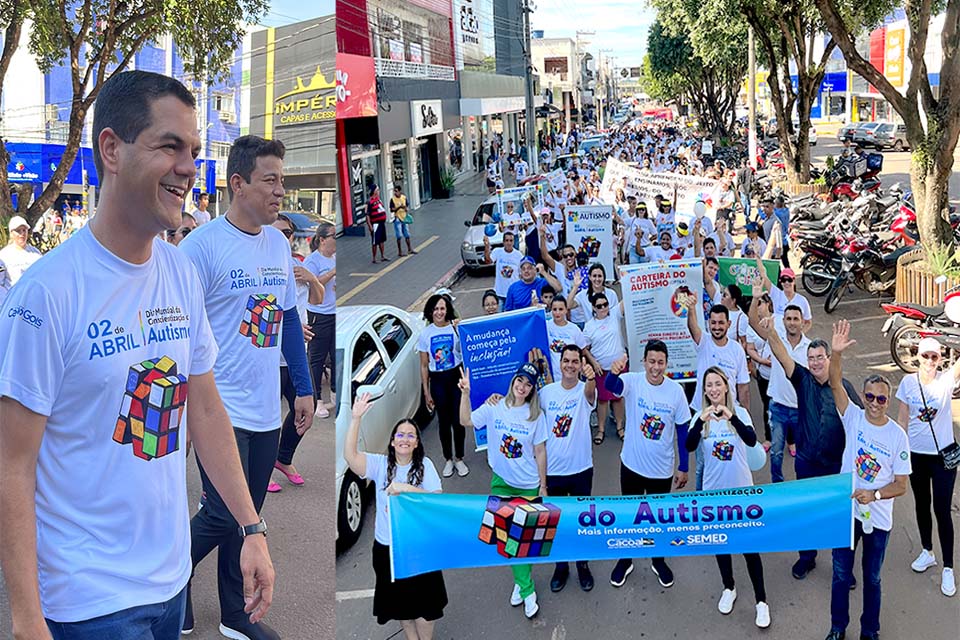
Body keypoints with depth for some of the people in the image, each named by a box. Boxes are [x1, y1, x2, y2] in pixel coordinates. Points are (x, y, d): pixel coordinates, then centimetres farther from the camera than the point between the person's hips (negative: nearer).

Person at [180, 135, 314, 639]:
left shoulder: (279, 243, 9)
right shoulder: (202, 244, -12)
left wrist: (303, 388, 14)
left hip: (267, 410, 6)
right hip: (221, 409, -6)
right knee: (223, 516, -5)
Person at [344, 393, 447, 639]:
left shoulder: (424, 465, -6)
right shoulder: (380, 464, -4)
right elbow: (350, 456, -20)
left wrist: (408, 488, -26)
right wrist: (355, 418, -29)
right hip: (386, 546, 2)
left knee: (423, 602, 8)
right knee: (400, 601, 17)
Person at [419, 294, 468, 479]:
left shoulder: (457, 328, -6)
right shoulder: (425, 334, 0)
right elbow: (424, 366, 3)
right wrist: (426, 392, 2)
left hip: (456, 377, -1)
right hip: (437, 381, 2)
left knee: (458, 420, 4)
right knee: (444, 422, 10)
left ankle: (459, 458, 22)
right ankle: (448, 459, 26)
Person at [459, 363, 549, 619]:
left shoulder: (536, 415, -7)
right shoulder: (494, 408, -5)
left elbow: (540, 452, -2)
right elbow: (466, 421, -12)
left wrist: (543, 485, 1)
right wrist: (465, 393, -24)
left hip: (528, 485, -1)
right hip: (502, 483, 1)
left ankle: (522, 583, 24)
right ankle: (526, 588, 18)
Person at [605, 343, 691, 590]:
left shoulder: (676, 390, -11)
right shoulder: (632, 382, -16)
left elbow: (682, 431, -2)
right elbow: (610, 386, -40)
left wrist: (684, 467, 1)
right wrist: (614, 372, -64)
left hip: (662, 469, 1)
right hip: (632, 464, -1)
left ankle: (658, 561, 40)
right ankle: (625, 560, 36)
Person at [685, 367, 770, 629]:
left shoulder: (740, 412, -8)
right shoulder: (701, 416, -5)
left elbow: (752, 440, -25)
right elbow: (689, 446, -21)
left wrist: (731, 417, -40)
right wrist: (701, 420, -37)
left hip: (741, 490, -2)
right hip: (714, 491, 2)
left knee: (749, 546, 1)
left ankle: (761, 601, 14)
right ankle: (729, 588, 37)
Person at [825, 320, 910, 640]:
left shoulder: (898, 436, -10)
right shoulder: (854, 417, -9)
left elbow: (901, 485, -7)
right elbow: (836, 384, -26)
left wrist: (874, 494, -25)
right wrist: (837, 353, -43)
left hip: (878, 517, 0)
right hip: (846, 510, 1)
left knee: (872, 578, 15)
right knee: (841, 574, 14)